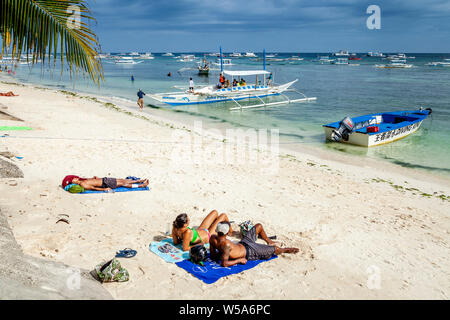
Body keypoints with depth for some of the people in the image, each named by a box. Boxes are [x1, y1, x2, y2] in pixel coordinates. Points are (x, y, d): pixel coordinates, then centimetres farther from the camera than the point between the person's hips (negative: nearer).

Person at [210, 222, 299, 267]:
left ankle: (269, 241, 50)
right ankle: (285, 250, 48)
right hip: (250, 252, -8)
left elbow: (213, 255, -7)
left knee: (259, 226, 22)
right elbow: (224, 263, -41)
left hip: (242, 243, 8)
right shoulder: (226, 244, -41)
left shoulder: (213, 238, -20)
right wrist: (239, 260, -29)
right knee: (276, 249, 11)